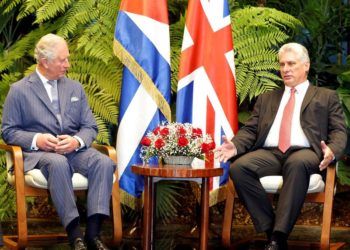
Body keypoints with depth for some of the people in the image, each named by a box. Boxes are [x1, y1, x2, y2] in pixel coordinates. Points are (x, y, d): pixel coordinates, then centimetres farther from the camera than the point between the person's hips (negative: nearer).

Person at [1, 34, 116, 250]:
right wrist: (36, 140, -15)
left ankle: (93, 231, -33)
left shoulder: (75, 88, 19)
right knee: (58, 163, -39)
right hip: (39, 152, -4)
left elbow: (90, 127, 14)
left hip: (75, 149, 4)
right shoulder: (19, 90, 7)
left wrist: (77, 141, -11)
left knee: (104, 162, -28)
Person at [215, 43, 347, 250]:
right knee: (239, 167, -29)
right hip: (269, 153, 3)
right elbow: (251, 129, 18)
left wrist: (332, 150, -16)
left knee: (298, 163, -40)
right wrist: (235, 145, -5)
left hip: (304, 153, -3)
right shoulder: (266, 99, 28)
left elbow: (339, 131, 8)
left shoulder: (327, 97, 19)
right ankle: (270, 230, -21)